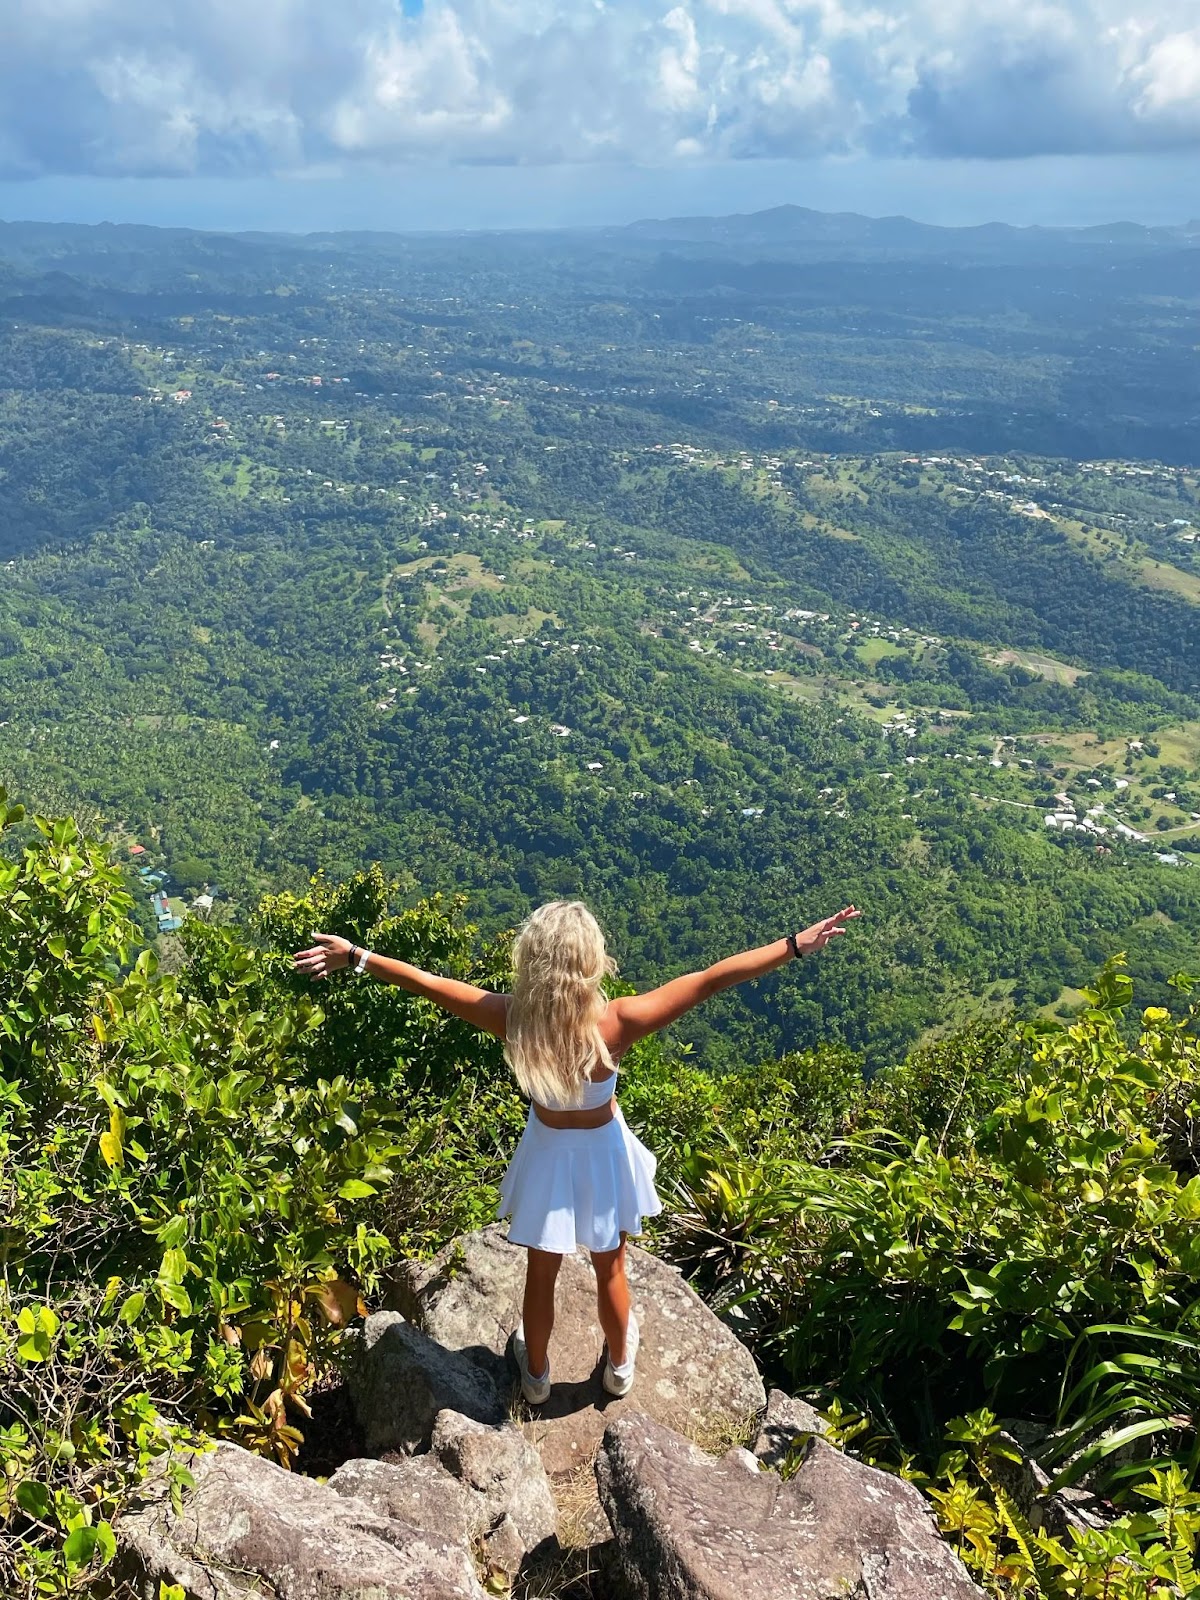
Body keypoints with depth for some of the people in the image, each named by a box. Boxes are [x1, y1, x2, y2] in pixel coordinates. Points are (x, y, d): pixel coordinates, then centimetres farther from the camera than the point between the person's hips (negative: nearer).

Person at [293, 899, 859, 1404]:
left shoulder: (512, 1020, -30)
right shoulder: (617, 1022, -34)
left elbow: (426, 982, -19)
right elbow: (712, 979, -31)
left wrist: (354, 956, -7)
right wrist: (799, 943, -25)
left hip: (546, 1151, 1)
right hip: (602, 1150, -1)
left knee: (541, 1274, 25)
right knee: (610, 1270, 26)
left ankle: (536, 1374, 51)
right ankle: (619, 1364, 53)